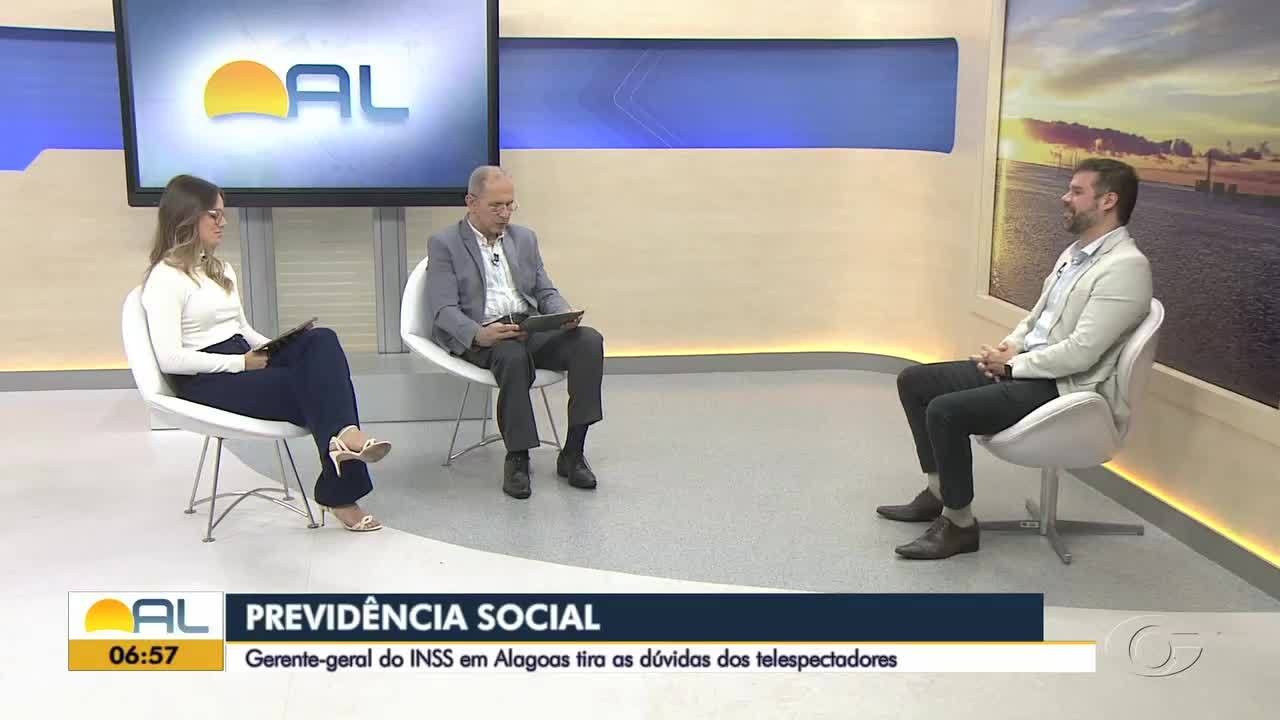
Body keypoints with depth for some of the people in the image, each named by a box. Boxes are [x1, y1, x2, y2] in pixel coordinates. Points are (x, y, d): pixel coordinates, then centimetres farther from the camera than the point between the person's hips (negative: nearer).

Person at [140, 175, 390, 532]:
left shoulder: (222, 270, 22)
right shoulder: (165, 279, -6)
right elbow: (170, 359, -16)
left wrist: (278, 348, 2)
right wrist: (241, 362, -17)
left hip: (242, 365, 7)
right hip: (205, 383, -7)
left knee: (321, 340, -24)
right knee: (312, 387, -25)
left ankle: (343, 436, -42)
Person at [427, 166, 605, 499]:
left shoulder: (525, 238, 20)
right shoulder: (444, 244, 4)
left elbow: (546, 292, 19)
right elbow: (443, 310, -6)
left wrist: (565, 315, -6)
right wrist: (479, 334, -27)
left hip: (530, 329, 5)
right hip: (479, 337, -5)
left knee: (589, 340, -24)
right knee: (513, 356, -39)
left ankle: (573, 453, -21)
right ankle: (517, 458, -21)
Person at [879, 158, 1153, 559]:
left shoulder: (1126, 266, -16)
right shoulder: (1075, 252, 14)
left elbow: (1080, 352, -22)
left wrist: (1012, 365, -13)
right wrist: (1009, 347, 2)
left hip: (1063, 388, -10)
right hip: (1024, 369, 10)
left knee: (946, 410, -27)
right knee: (914, 381, 3)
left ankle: (959, 524, -9)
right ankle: (939, 492, 13)